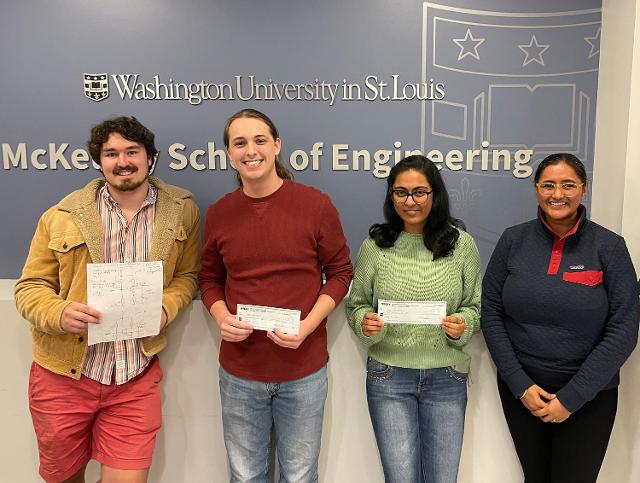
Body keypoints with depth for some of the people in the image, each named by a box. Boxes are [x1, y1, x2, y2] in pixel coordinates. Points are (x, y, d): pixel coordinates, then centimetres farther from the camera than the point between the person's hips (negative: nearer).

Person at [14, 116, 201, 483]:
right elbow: (31, 286, 2)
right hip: (63, 375, 1)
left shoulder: (182, 211, -1)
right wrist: (59, 312, -20)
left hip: (136, 382, -1)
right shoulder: (64, 216, -3)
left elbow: (187, 275, 9)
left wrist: (166, 307, -12)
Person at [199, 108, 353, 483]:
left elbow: (340, 272, -2)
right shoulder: (218, 214, 0)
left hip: (304, 369, -2)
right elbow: (210, 279, 12)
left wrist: (307, 327, -15)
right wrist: (222, 318, -9)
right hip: (240, 371, 2)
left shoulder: (317, 205, -9)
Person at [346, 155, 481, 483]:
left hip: (446, 378, 1)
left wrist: (462, 325, -15)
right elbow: (355, 304, 5)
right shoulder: (375, 245, -4)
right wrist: (365, 322, -16)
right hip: (388, 376, -1)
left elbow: (475, 306, 5)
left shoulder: (462, 244, -2)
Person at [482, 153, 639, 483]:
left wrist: (572, 397, -12)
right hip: (520, 390, 2)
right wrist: (520, 384, -10)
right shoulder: (513, 240, -4)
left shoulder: (609, 246, -7)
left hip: (589, 396, -1)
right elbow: (490, 313, -3)